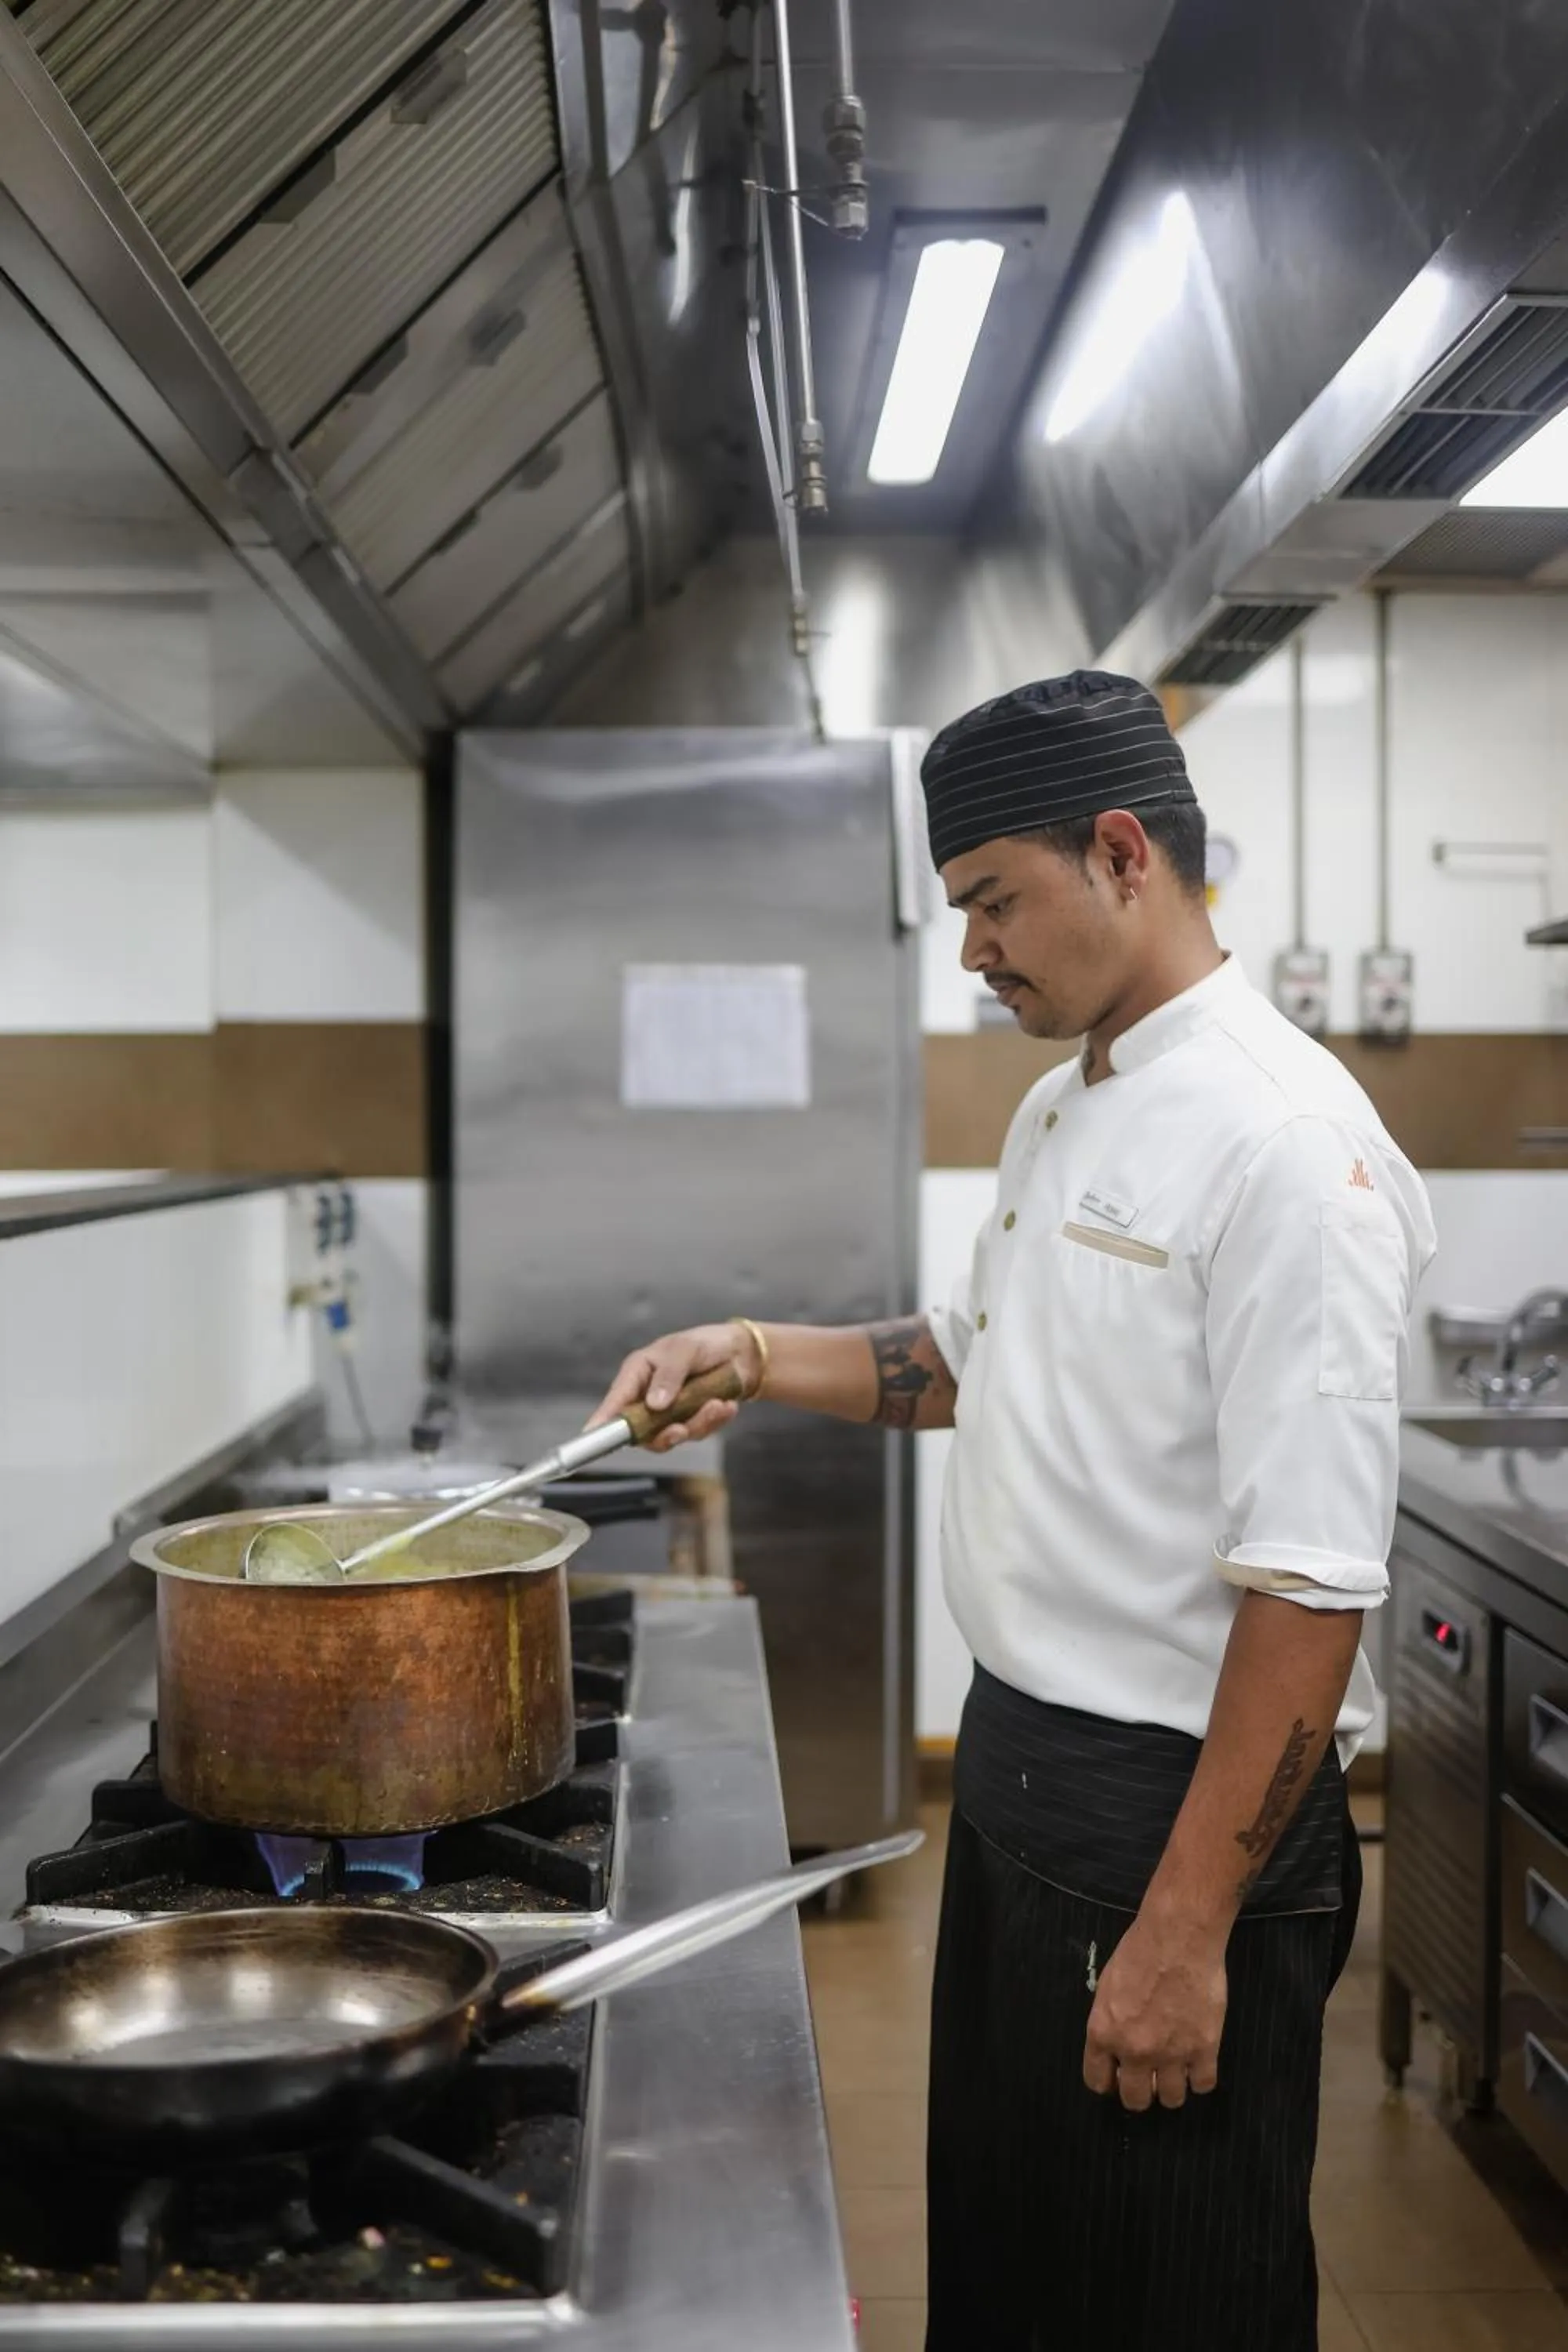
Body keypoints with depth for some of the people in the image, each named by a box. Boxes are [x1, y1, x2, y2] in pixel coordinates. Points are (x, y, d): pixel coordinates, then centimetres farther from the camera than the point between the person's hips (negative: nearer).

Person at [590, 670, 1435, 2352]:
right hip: (1019, 1765, 9)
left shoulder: (1285, 1141, -21)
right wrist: (759, 1359, 8)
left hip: (1181, 1808, -8)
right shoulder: (1065, 1109, 9)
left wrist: (1187, 1929, -22)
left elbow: (1309, 1583, -23)